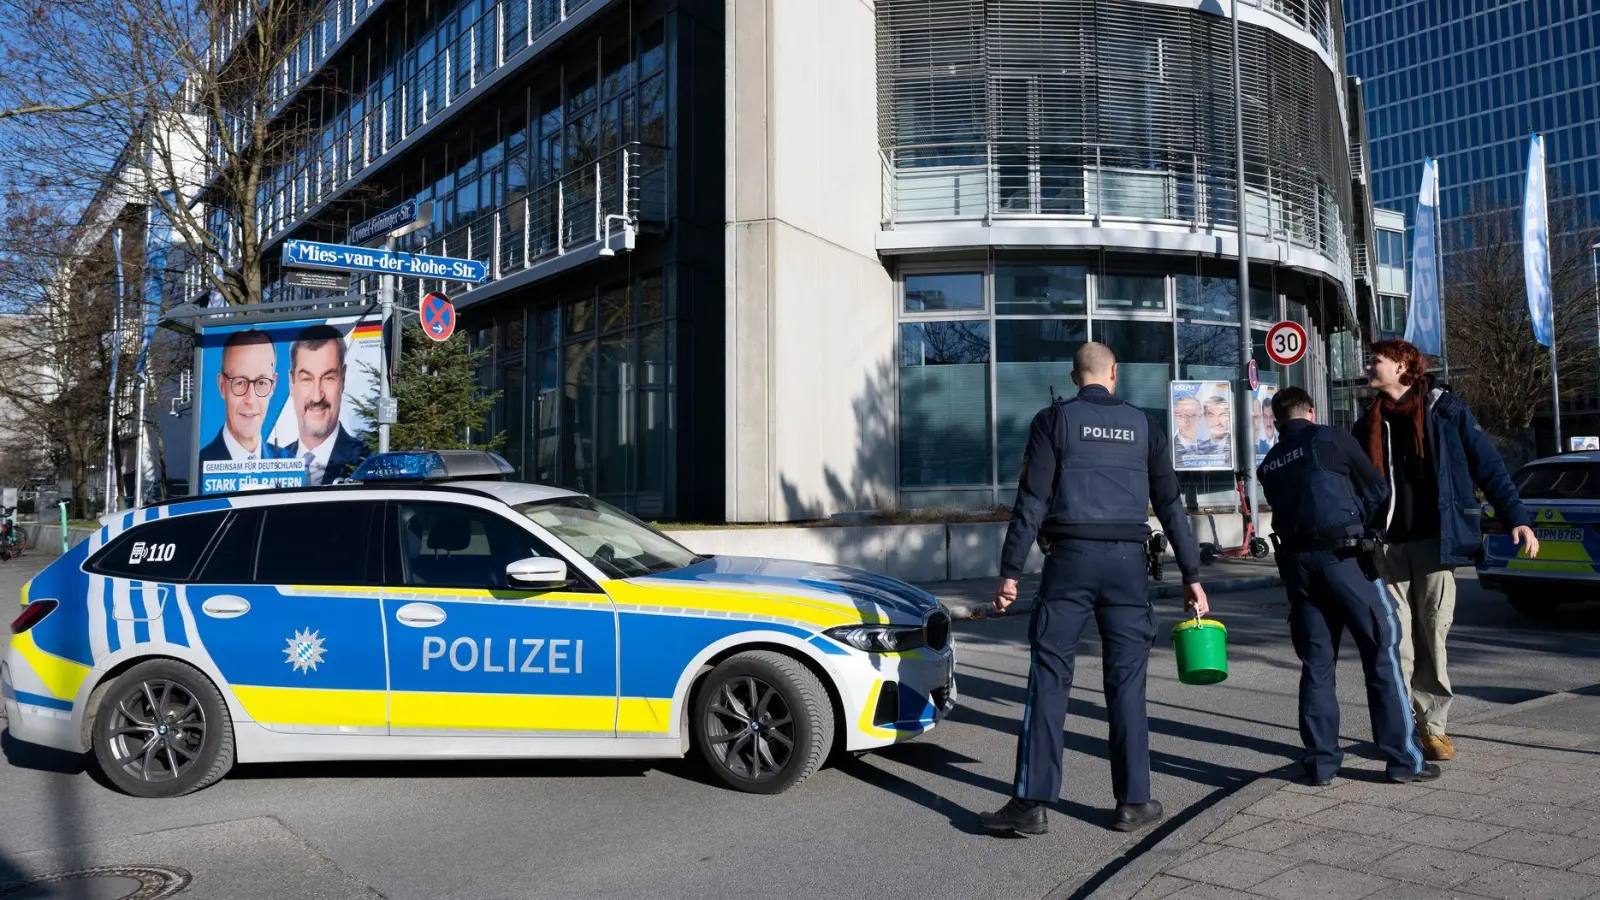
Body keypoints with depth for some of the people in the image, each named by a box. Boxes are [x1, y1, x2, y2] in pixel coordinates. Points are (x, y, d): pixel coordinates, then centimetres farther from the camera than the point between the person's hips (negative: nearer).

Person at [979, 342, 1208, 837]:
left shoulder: (1053, 419, 3)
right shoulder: (1143, 425, 12)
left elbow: (1031, 501, -4)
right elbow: (1171, 505, 11)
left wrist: (1010, 571, -4)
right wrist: (1191, 576, 15)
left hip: (1071, 557, -2)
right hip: (1127, 560, 3)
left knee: (1049, 677, -1)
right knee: (1127, 681, 8)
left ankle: (1032, 802, -2)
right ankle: (1133, 802, 13)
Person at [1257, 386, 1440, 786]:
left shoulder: (1268, 465, 15)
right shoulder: (1331, 439, 2)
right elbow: (1378, 490, 5)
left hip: (1298, 562, 4)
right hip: (1345, 556, -4)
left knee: (1316, 663, 9)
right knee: (1382, 652, 3)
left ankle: (1320, 762, 10)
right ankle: (1403, 758, 5)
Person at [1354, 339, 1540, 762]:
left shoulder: (1446, 409, 2)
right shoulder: (1368, 423, 13)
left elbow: (1488, 466, 1)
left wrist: (1516, 518, -6)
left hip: (1434, 540, -3)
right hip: (1387, 545, 3)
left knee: (1433, 635, 1)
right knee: (1396, 640, 2)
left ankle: (1433, 726, 12)